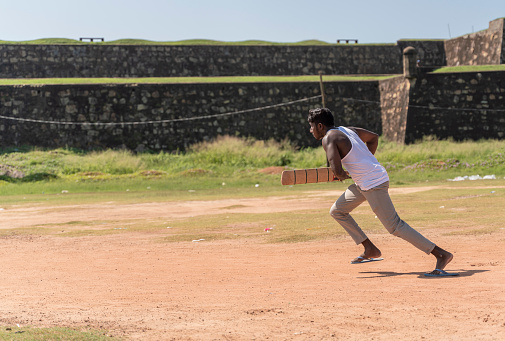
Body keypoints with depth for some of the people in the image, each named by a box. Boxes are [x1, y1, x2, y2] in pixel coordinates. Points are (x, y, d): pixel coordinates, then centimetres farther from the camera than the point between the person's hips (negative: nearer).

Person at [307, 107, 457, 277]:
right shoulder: (347, 130, 15)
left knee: (394, 226, -9)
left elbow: (337, 170, -24)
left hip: (373, 184, -10)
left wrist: (343, 176, -1)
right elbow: (373, 137, 27)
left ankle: (441, 254, -10)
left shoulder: (329, 139, -12)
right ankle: (370, 249, 19)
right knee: (337, 211, 18)